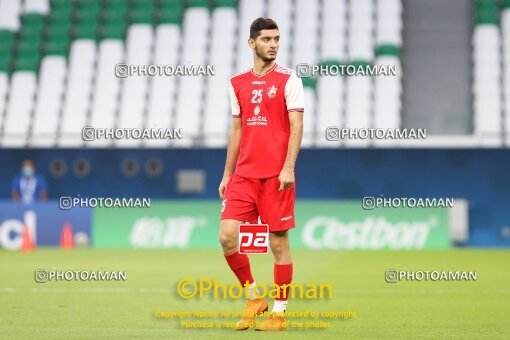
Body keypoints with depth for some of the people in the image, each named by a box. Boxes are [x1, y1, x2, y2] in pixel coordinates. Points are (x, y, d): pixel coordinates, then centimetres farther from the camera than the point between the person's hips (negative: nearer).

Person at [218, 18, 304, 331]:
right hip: (244, 174, 4)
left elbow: (297, 125, -6)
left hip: (276, 175, -4)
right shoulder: (238, 83, 13)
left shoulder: (288, 79, -1)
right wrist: (227, 173, 14)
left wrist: (288, 167, -17)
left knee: (279, 242, -1)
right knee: (227, 235, -7)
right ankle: (254, 298, 12)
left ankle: (279, 314, 8)